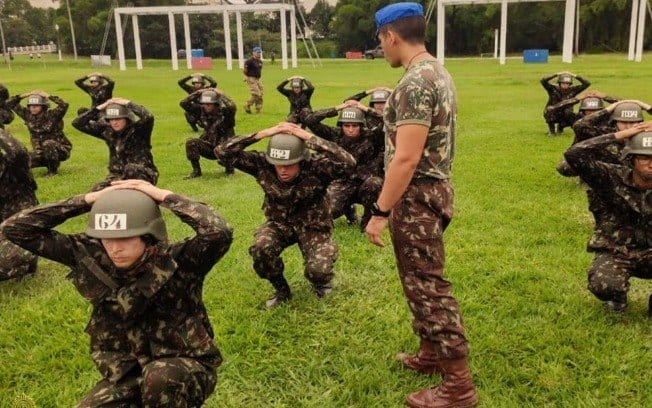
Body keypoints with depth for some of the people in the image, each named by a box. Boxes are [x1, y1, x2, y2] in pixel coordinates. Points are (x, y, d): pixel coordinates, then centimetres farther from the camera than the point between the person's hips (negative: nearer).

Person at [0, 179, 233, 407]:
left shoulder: (179, 261, -22)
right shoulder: (92, 258, -11)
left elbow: (219, 232, -43)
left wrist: (165, 196, -30)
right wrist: (87, 200, -19)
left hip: (187, 367, -4)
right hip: (126, 372, 4)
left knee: (160, 377, -36)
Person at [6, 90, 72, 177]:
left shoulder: (52, 115, -16)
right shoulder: (28, 115, -1)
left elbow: (64, 105, -34)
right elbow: (9, 103, 1)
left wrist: (48, 96, -25)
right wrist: (25, 95, -10)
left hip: (61, 150, -6)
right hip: (40, 152, 6)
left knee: (48, 144, -36)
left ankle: (53, 170, -12)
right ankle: (49, 164, 11)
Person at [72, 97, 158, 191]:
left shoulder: (138, 129, -10)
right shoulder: (107, 130, 4)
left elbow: (148, 117, -32)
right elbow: (78, 123, 5)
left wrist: (128, 103, -19)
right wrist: (98, 108, -6)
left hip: (144, 175, -3)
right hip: (117, 176, 3)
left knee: (131, 169, -38)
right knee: (95, 191, -24)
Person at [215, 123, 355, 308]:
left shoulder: (316, 166, -30)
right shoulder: (263, 164, -22)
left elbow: (348, 163, -48)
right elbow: (222, 151, -28)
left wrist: (310, 138, -48)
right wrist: (261, 133, -39)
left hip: (314, 226, -2)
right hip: (279, 223, 2)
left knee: (318, 270, -26)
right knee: (260, 249, -29)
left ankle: (321, 283, 17)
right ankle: (281, 290, 3)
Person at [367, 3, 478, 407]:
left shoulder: (415, 82, -21)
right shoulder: (438, 71, 12)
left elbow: (406, 158, -25)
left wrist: (380, 211, -20)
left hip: (417, 196, -10)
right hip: (433, 189, 10)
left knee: (428, 289, -2)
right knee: (423, 283, 20)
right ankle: (431, 354, 35)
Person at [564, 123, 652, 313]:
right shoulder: (614, 178, -15)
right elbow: (575, 155, -28)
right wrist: (618, 136, -27)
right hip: (615, 252, -2)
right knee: (603, 285, -33)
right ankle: (617, 297, 9)